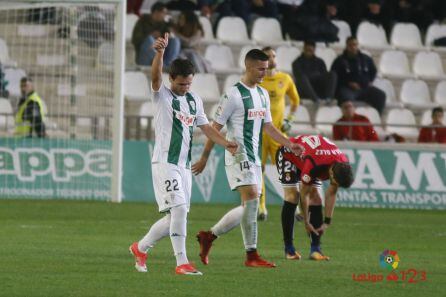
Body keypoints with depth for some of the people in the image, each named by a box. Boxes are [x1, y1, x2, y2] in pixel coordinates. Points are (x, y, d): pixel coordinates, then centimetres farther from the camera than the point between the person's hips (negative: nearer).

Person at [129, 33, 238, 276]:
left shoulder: (194, 100, 15)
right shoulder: (162, 96, -4)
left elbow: (205, 127, 18)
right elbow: (156, 76, -23)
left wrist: (226, 143, 1)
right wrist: (160, 52, -41)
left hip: (184, 165, 7)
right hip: (164, 163, -7)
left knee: (174, 218, 9)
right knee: (178, 209, -18)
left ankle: (141, 248, 29)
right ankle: (182, 263, -16)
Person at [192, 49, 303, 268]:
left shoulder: (263, 94, 14)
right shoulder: (234, 95, -11)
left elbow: (268, 127, 20)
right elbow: (216, 127, -8)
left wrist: (289, 144, 7)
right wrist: (204, 158, -6)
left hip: (254, 157, 9)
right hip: (238, 156, -9)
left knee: (249, 207, 8)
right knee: (251, 199, -18)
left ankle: (209, 236, 22)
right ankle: (251, 256, -16)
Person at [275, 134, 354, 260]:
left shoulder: (343, 166, -25)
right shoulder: (313, 164, -43)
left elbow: (331, 195, -11)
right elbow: (304, 195, -30)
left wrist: (327, 222, -10)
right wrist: (307, 222, -21)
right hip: (288, 154, -6)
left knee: (316, 197, -8)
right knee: (292, 196, -19)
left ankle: (315, 249, -9)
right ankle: (289, 249, -14)